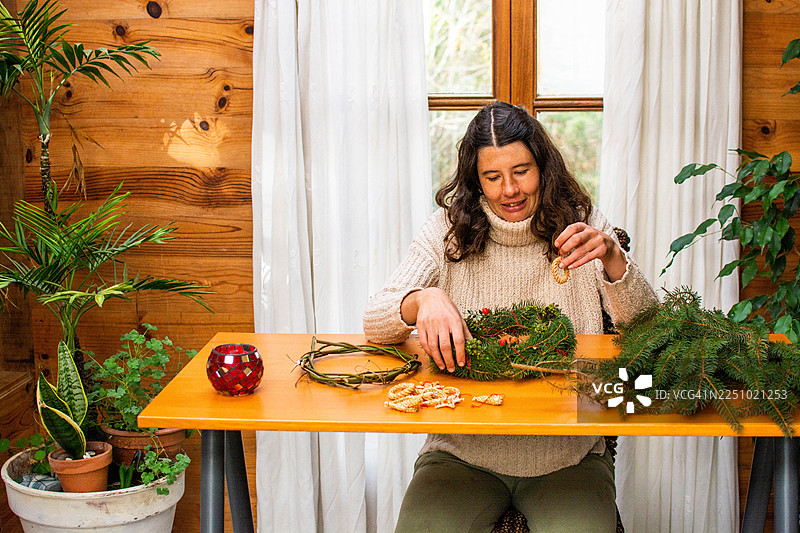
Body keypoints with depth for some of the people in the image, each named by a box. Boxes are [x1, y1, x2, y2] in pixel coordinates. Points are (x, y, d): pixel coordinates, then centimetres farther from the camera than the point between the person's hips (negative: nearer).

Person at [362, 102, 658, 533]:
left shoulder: (578, 226, 3)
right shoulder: (448, 230, 2)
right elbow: (374, 323, -6)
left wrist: (612, 257, -22)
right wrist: (422, 300, -28)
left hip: (568, 454, 0)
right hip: (462, 452, 0)